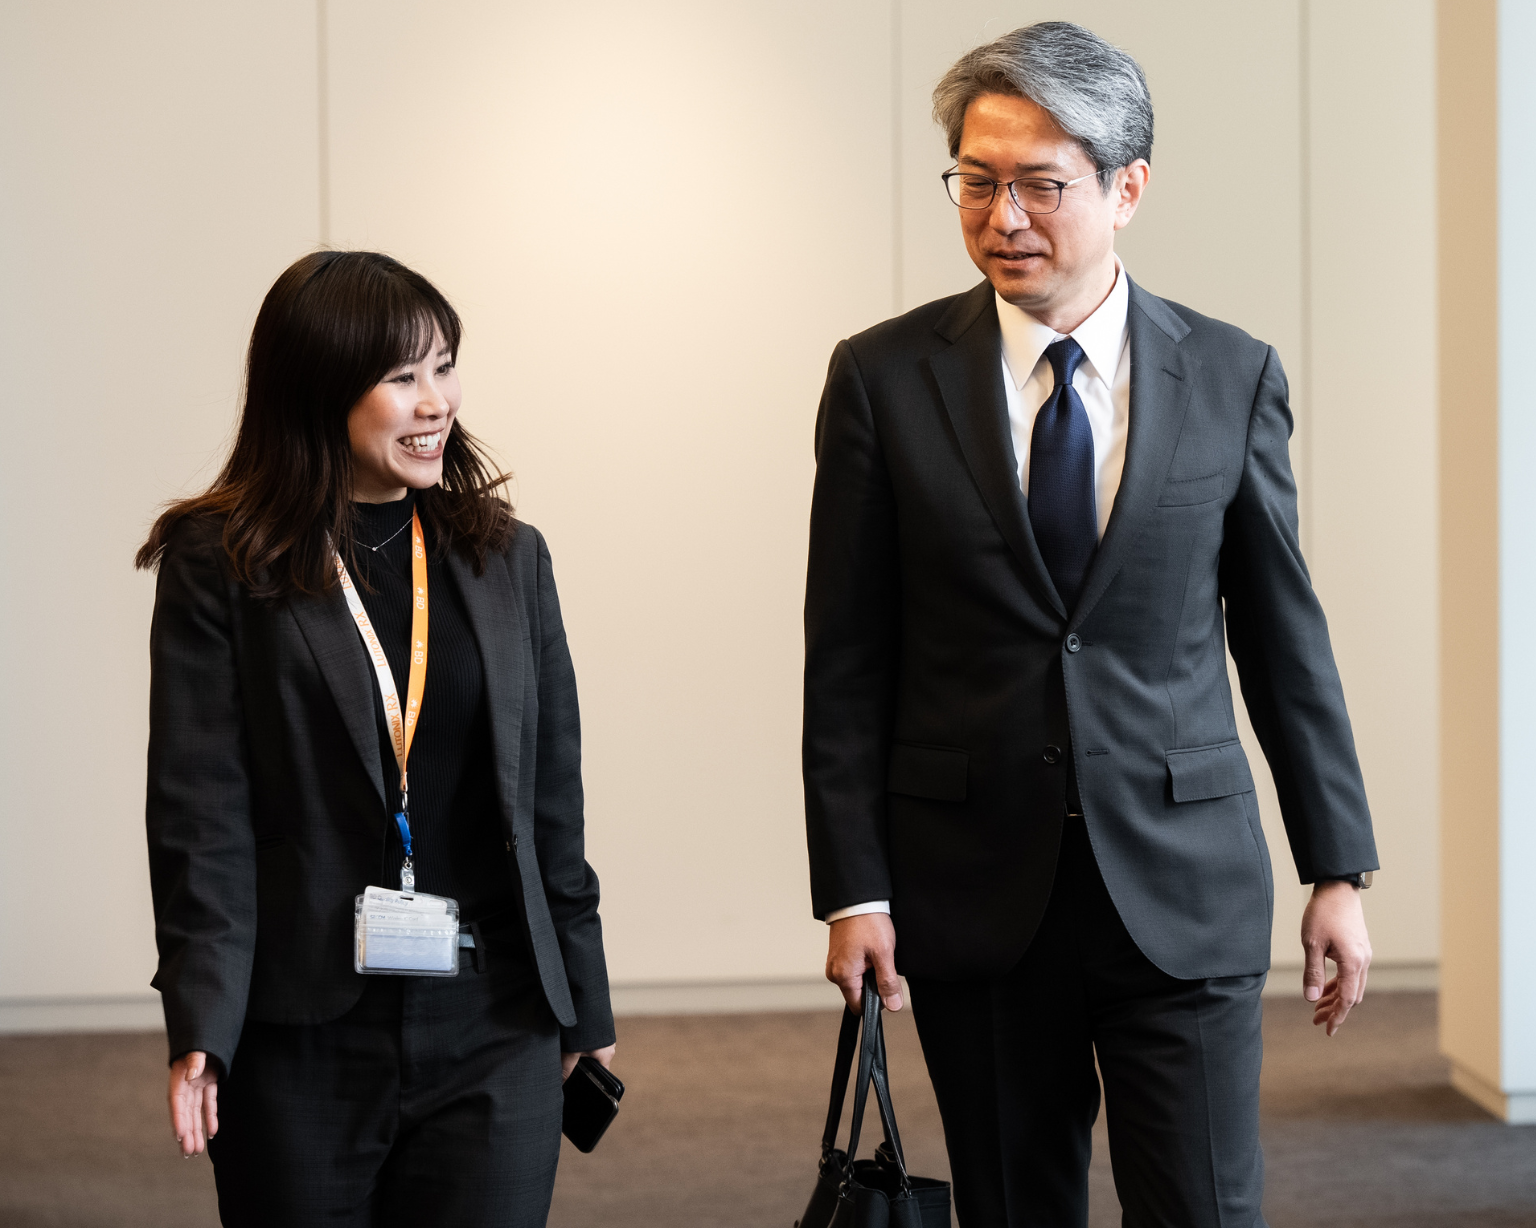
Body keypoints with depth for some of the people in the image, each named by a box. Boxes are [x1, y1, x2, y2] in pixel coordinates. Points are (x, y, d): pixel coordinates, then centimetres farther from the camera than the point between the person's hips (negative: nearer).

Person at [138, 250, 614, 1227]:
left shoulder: (508, 558, 10)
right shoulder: (218, 565, -1)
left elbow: (553, 799, 13)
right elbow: (201, 812, -6)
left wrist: (585, 1006, 15)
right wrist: (200, 1025, -14)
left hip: (497, 1038, 2)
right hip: (300, 1038, -2)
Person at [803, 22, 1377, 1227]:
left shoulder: (1232, 378, 2)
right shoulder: (884, 379, 0)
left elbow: (1285, 635, 7)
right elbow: (846, 662, 0)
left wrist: (1338, 867, 6)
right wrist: (852, 890, -5)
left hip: (1182, 892, 0)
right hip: (974, 890, 0)